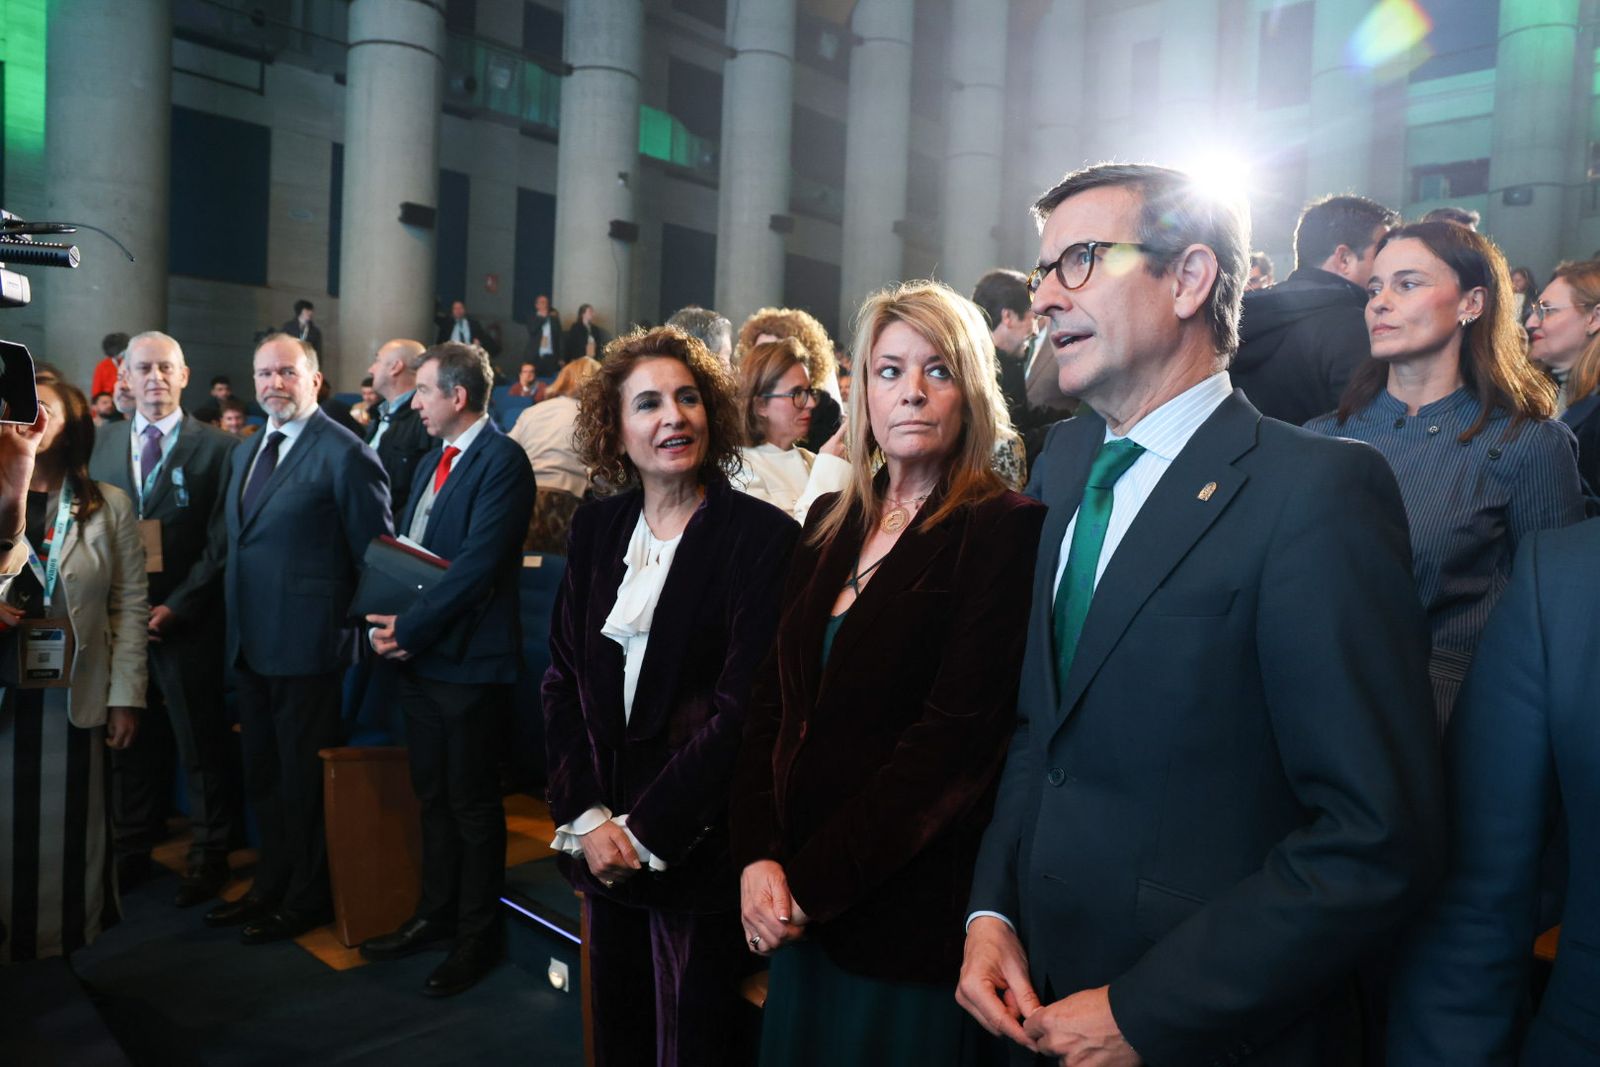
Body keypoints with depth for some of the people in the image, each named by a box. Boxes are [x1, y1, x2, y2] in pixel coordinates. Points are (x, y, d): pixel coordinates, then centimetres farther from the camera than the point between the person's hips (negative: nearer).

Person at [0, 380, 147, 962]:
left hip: (73, 696, -1)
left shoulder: (109, 506, 2)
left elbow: (129, 607, 1)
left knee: (70, 825, 7)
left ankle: (71, 941, 21)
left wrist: (126, 696, -3)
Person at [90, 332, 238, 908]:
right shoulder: (102, 443, 10)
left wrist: (176, 607, -13)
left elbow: (221, 544, -7)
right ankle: (131, 848, 29)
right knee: (128, 740, 14)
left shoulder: (216, 447, -5)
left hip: (185, 622, -4)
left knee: (201, 745, 6)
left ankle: (209, 855, 20)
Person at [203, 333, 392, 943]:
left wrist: (370, 628, -11)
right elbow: (239, 543, 19)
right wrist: (235, 622, 13)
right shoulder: (245, 452, 14)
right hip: (249, 641, 8)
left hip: (306, 643, -8)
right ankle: (270, 886, 36)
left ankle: (307, 899, 22)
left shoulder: (345, 454, -13)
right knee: (262, 775, 19)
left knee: (304, 777, 5)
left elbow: (376, 556, -12)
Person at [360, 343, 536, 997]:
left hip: (469, 660, -8)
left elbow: (477, 564, -21)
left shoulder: (501, 461, -14)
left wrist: (408, 629, -17)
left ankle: (478, 936, 20)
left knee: (472, 803, 4)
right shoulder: (431, 463, 16)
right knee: (432, 794, 19)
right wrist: (387, 624, -2)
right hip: (417, 656, 9)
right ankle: (436, 913, 35)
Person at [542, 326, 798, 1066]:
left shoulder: (763, 536, -12)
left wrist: (646, 832, -14)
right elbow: (563, 680, 5)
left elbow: (744, 708, -15)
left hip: (698, 846, -5)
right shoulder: (597, 527, 5)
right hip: (602, 842, 5)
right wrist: (586, 817, -5)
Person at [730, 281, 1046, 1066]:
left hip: (910, 905, -5)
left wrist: (813, 883, -14)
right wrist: (759, 855, -6)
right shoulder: (831, 522, 6)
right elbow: (775, 697, 6)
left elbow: (955, 738, -18)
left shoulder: (1003, 530, -12)